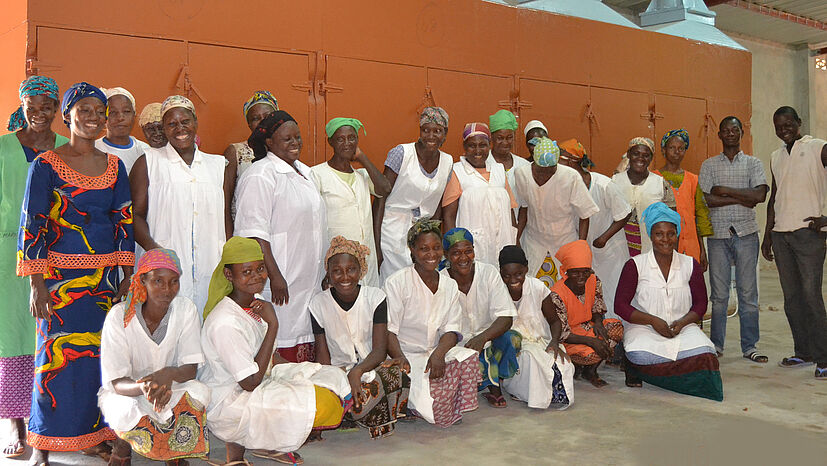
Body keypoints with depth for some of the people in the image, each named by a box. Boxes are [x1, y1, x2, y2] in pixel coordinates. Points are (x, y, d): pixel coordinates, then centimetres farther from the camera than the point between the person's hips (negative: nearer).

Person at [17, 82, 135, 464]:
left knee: (102, 354, 6)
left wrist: (127, 275, 4)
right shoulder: (46, 164, -2)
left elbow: (125, 221, 9)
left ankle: (94, 435, 20)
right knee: (57, 354, 0)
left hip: (107, 276, 4)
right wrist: (37, 284, -10)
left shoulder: (114, 166, 9)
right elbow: (31, 225, -5)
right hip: (62, 275, -4)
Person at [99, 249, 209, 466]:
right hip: (125, 392, -1)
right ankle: (122, 443, 3)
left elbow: (191, 369, -14)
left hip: (171, 389, 2)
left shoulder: (185, 309, -12)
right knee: (126, 410, -35)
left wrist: (169, 374, -38)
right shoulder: (119, 316, -18)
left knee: (199, 391, -30)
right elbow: (116, 382, -20)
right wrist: (143, 387, -44)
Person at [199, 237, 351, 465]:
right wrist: (273, 325, -26)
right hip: (228, 404, -9)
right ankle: (241, 444, -6)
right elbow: (250, 382, -25)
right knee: (323, 403, -24)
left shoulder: (257, 303, 1)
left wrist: (303, 372, 1)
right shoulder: (225, 323, -27)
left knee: (335, 378, 4)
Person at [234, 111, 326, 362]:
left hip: (308, 283, 8)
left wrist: (323, 274, 23)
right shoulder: (260, 175, -10)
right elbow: (255, 233, -17)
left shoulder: (302, 171, 18)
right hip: (280, 283, -8)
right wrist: (274, 276, -21)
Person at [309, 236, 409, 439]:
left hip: (372, 367, 0)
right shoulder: (319, 304, -2)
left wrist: (358, 371, -30)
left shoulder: (375, 297, -3)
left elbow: (380, 350, -10)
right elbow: (323, 355, -2)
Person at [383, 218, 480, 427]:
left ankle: (454, 409, -5)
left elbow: (451, 331, 1)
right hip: (404, 355, -5)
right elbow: (388, 331, -12)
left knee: (468, 358, -27)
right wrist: (400, 358, -32)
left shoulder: (450, 286, 9)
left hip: (436, 352, 5)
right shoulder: (397, 282, -6)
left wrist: (438, 354, -21)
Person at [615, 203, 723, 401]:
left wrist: (682, 322, -8)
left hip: (682, 328, 3)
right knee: (642, 357, -35)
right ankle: (633, 368, 2)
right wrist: (653, 320, -15)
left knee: (704, 353, -29)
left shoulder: (690, 265, 9)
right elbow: (620, 305, -3)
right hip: (643, 328, -3)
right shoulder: (635, 265, 0)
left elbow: (700, 303, 13)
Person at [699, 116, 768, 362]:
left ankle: (749, 346, 11)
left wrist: (725, 190, -8)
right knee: (719, 294, 1)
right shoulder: (709, 165, 9)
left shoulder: (753, 163, 9)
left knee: (748, 292, 2)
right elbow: (705, 200, -4)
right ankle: (716, 345, 12)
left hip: (746, 233, 0)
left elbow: (760, 195, -7)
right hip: (718, 234, 0)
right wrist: (740, 199, -8)